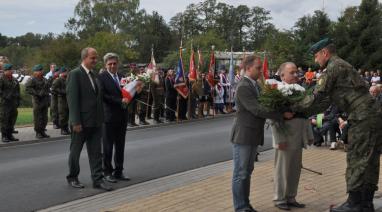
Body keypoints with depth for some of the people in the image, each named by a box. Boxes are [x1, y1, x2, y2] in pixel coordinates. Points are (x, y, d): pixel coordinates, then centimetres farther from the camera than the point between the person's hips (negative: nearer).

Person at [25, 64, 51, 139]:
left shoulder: (44, 79, 14)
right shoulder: (32, 80, -7)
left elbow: (48, 87, 24)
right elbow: (27, 88, -17)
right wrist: (37, 93, -22)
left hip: (45, 101, 7)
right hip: (37, 101, -6)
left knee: (44, 118, 8)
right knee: (37, 118, -2)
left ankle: (42, 131, 18)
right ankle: (38, 133, 5)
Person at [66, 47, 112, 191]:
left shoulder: (94, 74, 12)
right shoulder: (75, 74, -11)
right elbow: (72, 99, -15)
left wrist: (101, 117, 11)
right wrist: (76, 122, -20)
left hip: (95, 121, 6)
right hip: (81, 122, -6)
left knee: (96, 152, 6)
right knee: (75, 151, 9)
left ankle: (97, 179, 11)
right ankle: (72, 178, 24)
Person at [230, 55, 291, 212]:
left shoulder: (254, 85, 13)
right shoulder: (243, 87, -17)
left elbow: (261, 106, 14)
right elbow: (257, 110, -23)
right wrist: (282, 115, -20)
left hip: (253, 136, 9)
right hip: (243, 136, -9)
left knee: (247, 172, 16)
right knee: (240, 173, 0)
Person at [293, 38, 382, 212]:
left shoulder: (333, 67, -8)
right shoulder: (342, 66, 23)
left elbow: (316, 98, -11)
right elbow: (325, 101, 22)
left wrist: (293, 109, 0)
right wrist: (303, 113, 17)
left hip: (362, 118, -10)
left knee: (356, 160, -4)